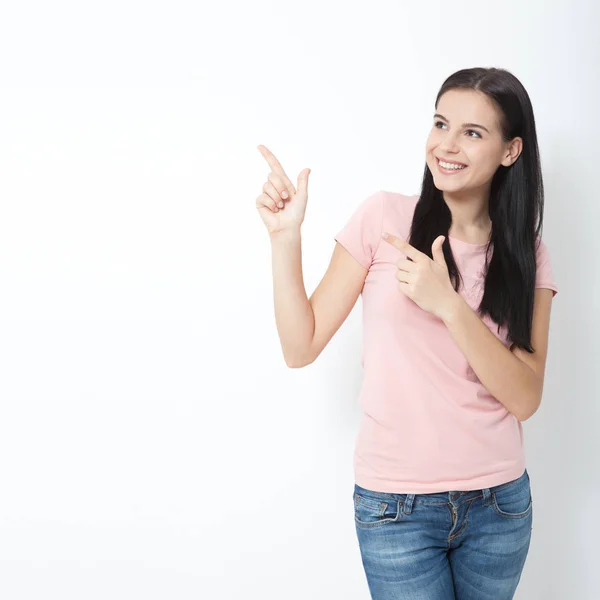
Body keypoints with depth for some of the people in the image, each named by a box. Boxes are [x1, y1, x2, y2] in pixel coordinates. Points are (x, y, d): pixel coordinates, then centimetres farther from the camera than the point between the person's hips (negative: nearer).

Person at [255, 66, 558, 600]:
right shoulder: (384, 217, -6)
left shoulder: (526, 255, 0)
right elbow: (301, 348, -6)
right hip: (397, 508, -2)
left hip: (499, 503, 3)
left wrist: (449, 305, -22)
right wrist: (285, 236, -16)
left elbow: (525, 397, -10)